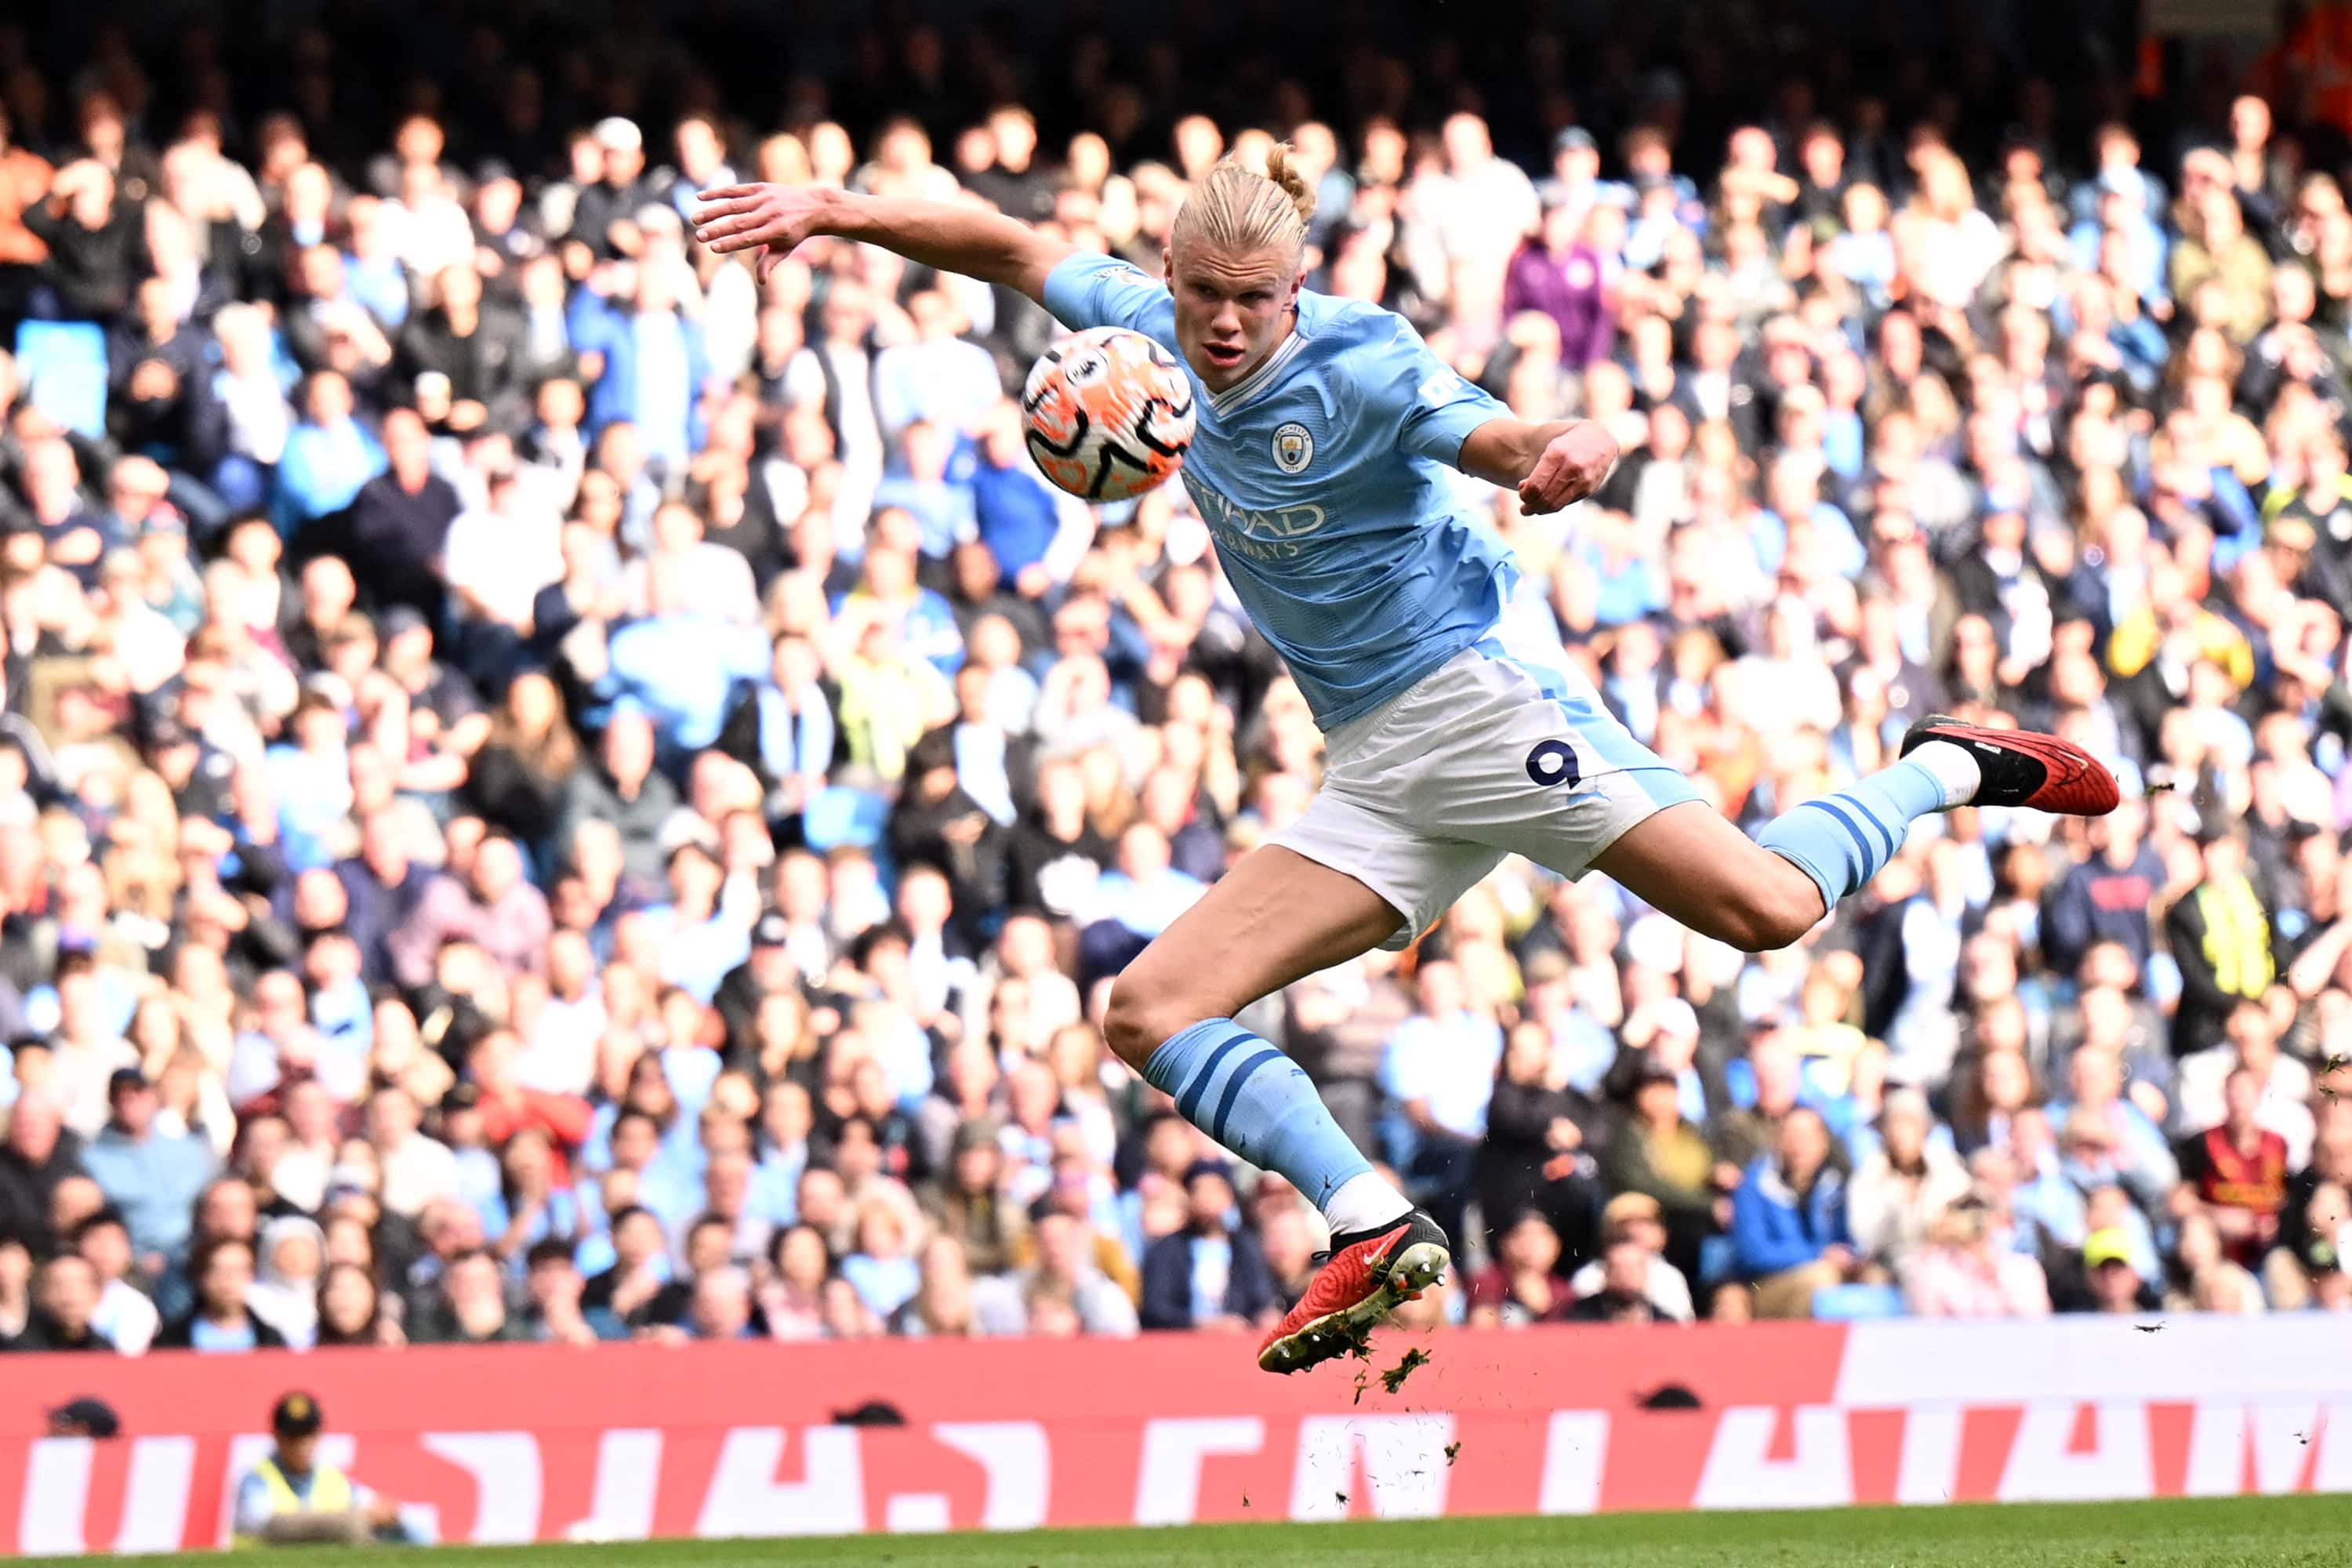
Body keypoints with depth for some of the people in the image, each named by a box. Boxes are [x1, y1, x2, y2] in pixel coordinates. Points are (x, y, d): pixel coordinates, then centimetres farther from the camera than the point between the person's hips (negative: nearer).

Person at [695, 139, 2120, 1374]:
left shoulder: (1359, 371, -12)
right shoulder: (1160, 336, 7)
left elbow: (1501, 440, -26)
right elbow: (1020, 250, 19)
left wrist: (1565, 452, -49)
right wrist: (848, 215, 8)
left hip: (1474, 683, -7)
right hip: (1377, 777, 7)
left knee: (1767, 910, -22)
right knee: (1153, 1014, -5)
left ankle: (1951, 769, 6)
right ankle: (1378, 1233, -12)